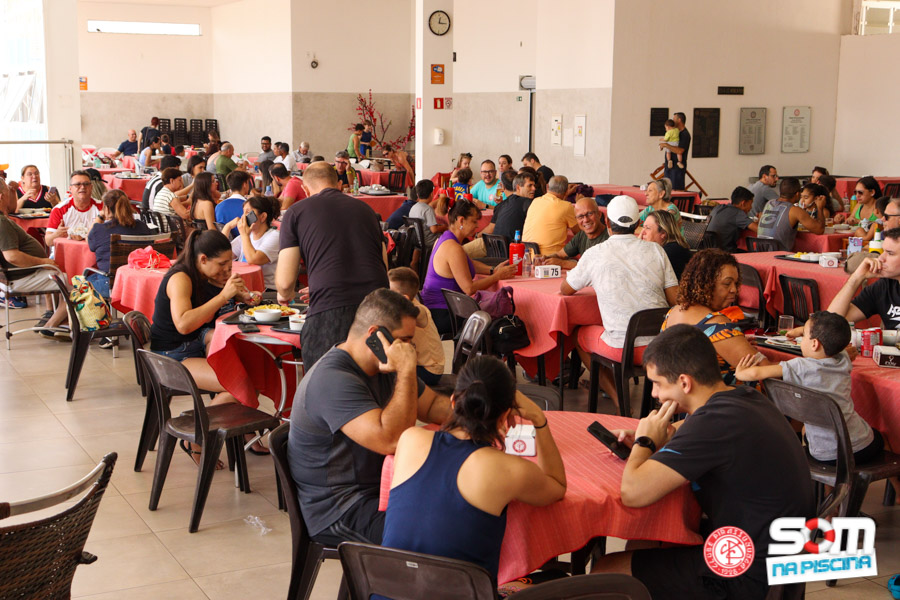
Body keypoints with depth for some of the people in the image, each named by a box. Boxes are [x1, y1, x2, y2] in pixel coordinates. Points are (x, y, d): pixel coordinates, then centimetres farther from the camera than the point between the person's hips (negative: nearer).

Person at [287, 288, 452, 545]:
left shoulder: (382, 366, 9)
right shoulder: (331, 379, -23)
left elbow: (433, 405, 19)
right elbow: (391, 440, -33)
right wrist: (406, 370, -27)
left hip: (378, 490, 10)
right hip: (339, 513, -9)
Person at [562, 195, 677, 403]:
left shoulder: (595, 254, -5)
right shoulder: (656, 250, 1)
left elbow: (565, 290, 10)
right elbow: (676, 300, 2)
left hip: (623, 348, -3)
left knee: (580, 334, 26)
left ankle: (618, 398, 18)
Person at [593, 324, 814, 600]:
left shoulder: (713, 422, -27)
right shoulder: (750, 398, 3)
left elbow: (632, 492, -31)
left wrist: (644, 441, -10)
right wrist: (646, 442, 6)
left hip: (750, 577, -10)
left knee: (606, 570, 0)